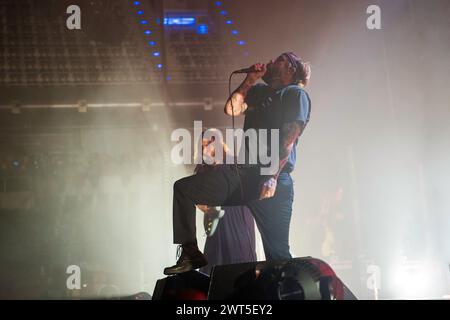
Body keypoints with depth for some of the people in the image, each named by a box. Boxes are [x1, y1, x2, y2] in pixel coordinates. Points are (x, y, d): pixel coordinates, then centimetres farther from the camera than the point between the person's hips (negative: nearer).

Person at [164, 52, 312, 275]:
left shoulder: (296, 95, 1)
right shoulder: (259, 92, 24)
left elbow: (289, 138, -10)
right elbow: (231, 109, 12)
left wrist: (272, 177, -19)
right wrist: (249, 80, 10)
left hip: (274, 180, -7)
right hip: (243, 173, 7)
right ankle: (190, 254, -3)